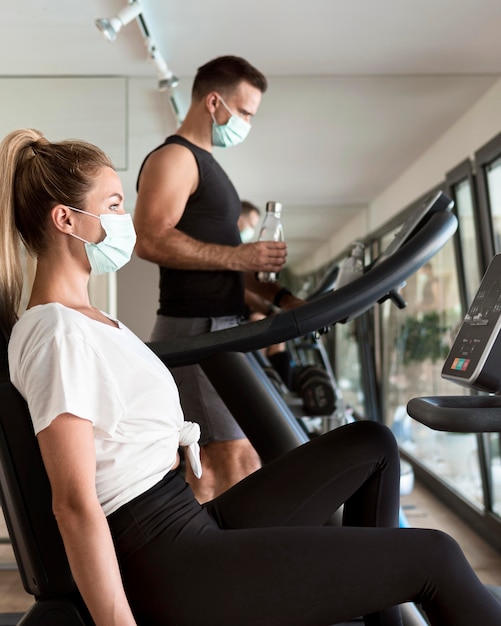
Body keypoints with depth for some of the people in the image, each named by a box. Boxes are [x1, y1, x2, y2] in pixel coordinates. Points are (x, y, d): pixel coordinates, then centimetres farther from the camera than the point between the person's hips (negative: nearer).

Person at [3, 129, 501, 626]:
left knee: (371, 443, 14)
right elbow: (75, 503, -21)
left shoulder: (86, 320, 14)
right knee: (436, 558, -5)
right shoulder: (58, 334, -17)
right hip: (174, 568, -10)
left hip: (192, 524, 10)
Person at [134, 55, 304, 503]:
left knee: (210, 465, 12)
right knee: (240, 465, -11)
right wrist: (239, 255, -21)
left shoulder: (207, 164, 22)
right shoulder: (173, 158, -8)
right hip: (195, 331, -10)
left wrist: (280, 296, 14)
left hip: (219, 330, 10)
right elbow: (150, 240, -23)